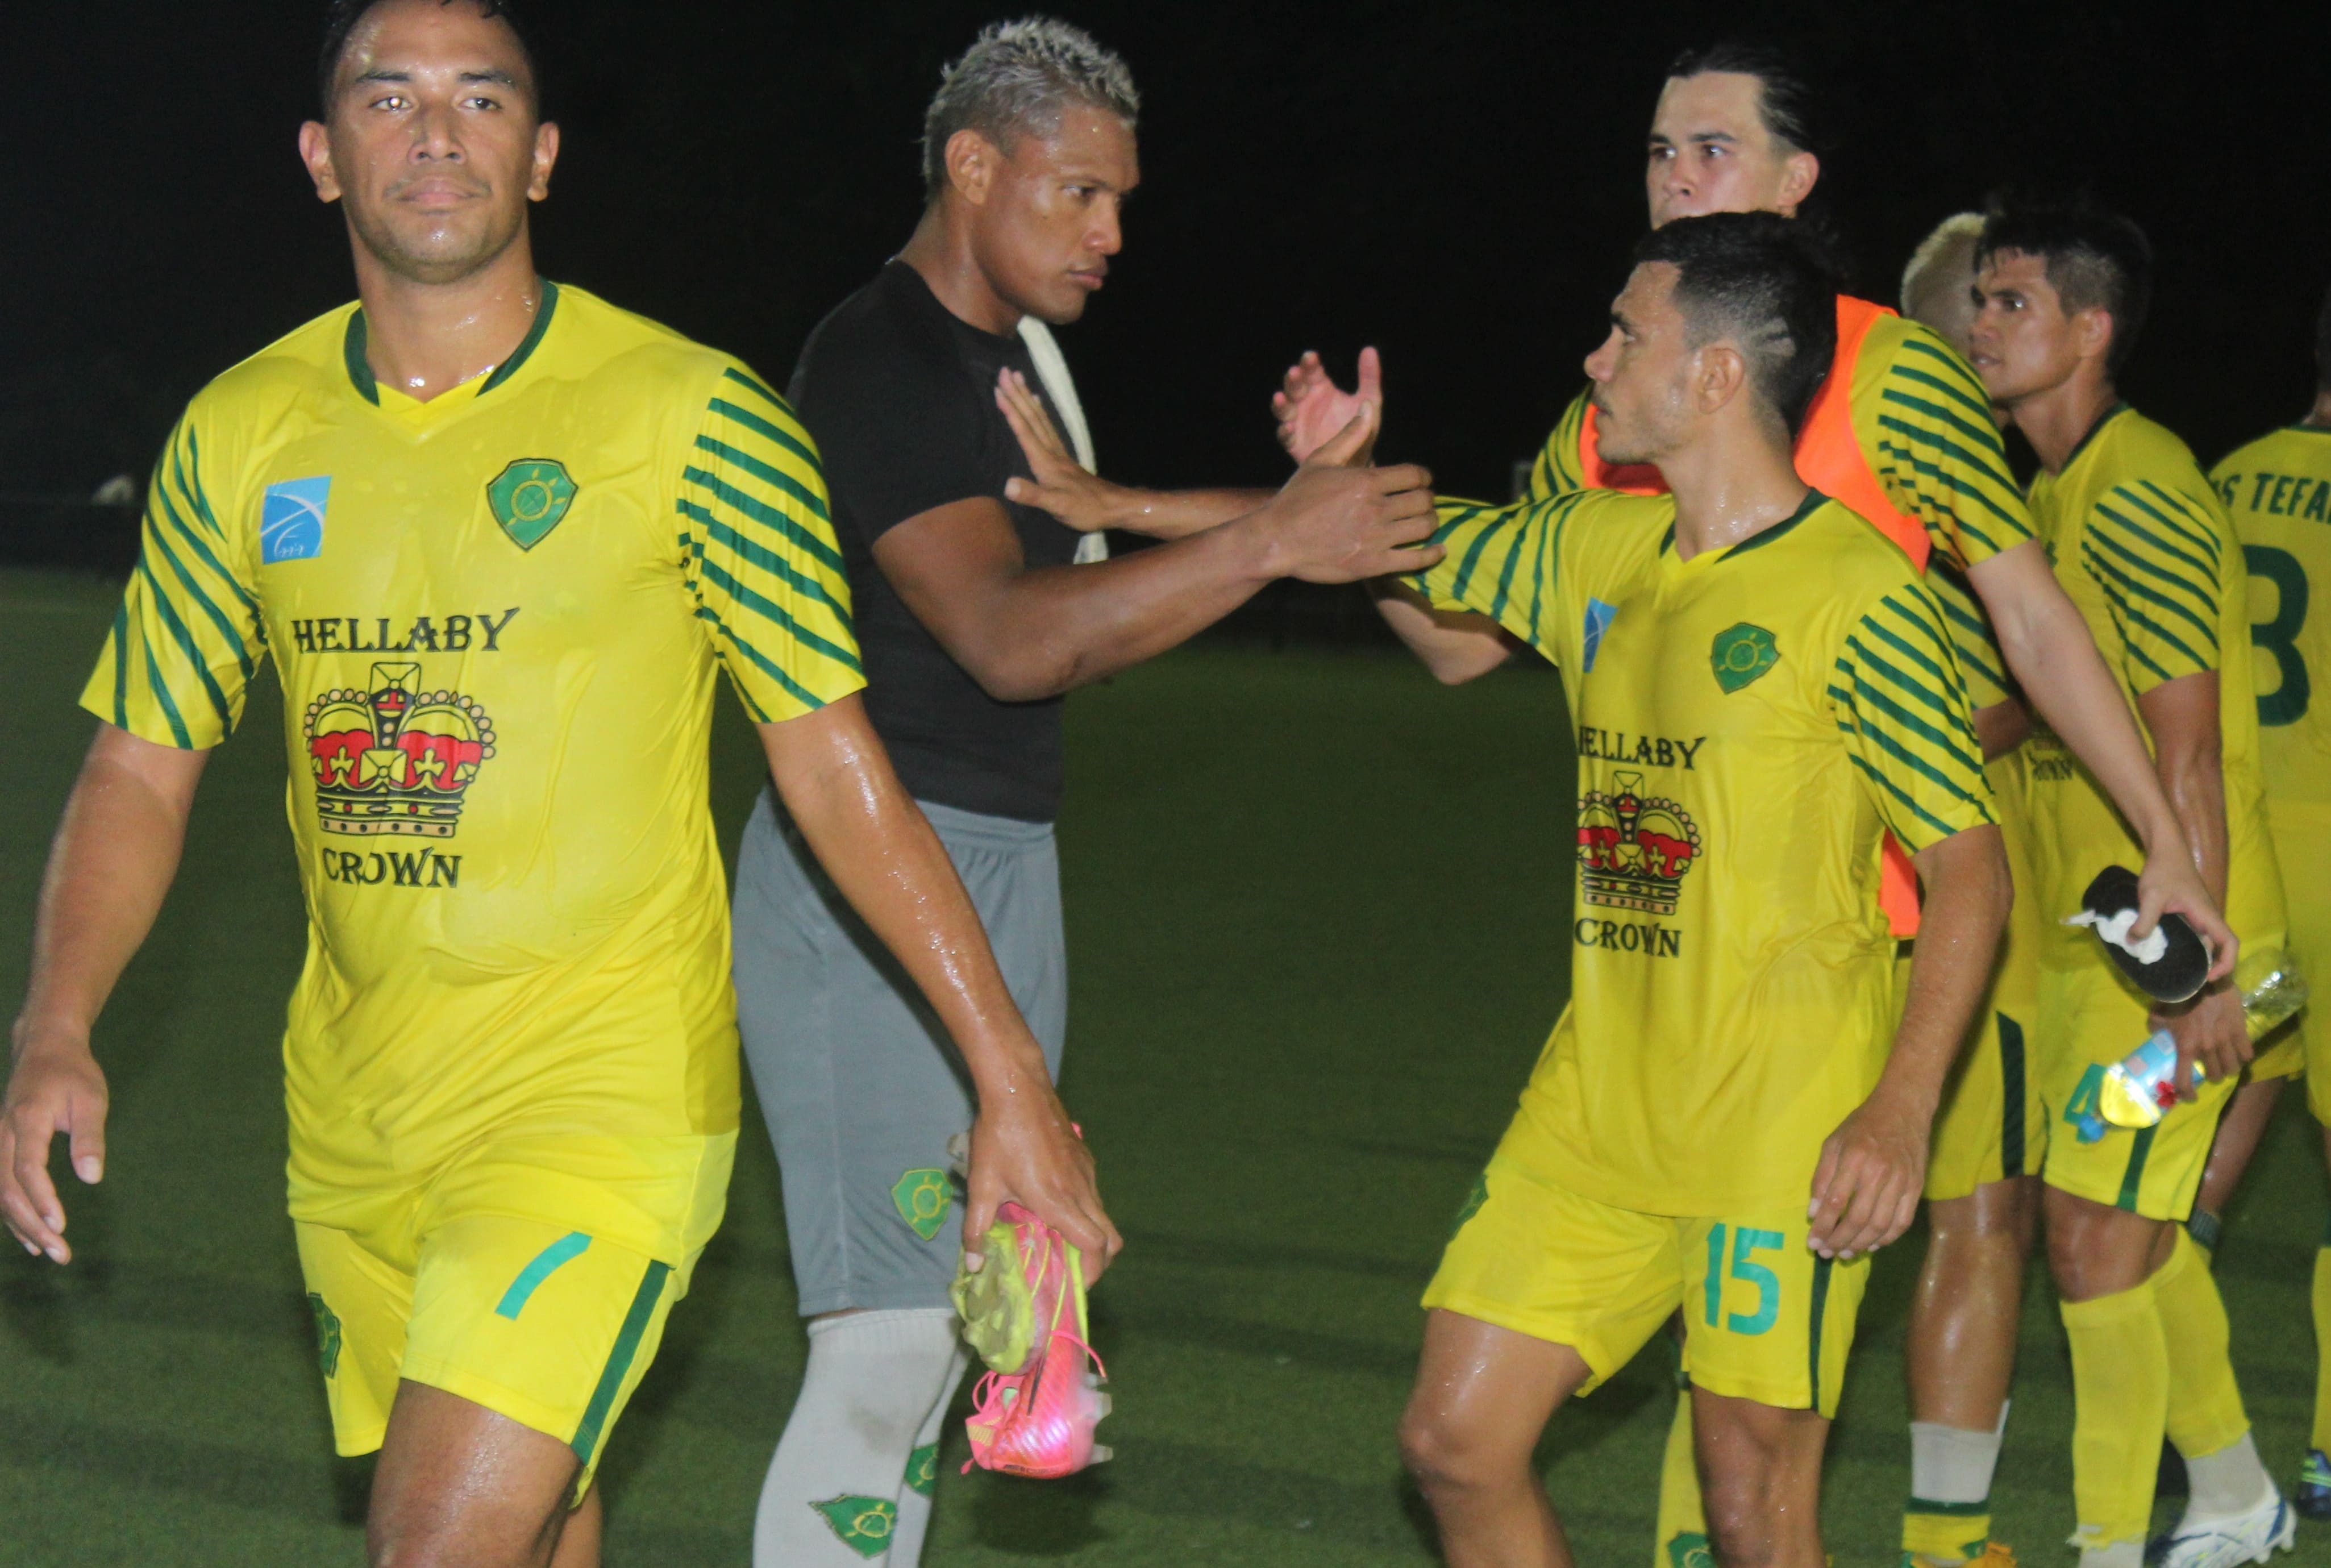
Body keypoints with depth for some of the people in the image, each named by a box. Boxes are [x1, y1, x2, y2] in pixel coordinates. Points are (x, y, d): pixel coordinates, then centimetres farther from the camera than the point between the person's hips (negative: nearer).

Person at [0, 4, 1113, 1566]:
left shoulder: (686, 414, -7)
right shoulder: (242, 435, 5)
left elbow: (834, 765, -5)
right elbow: (143, 764, 10)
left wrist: (1012, 1080, -7)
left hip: (605, 1089, -5)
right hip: (351, 1112, 5)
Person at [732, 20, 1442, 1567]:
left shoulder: (1015, 358, 16)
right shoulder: (877, 365, -15)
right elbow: (1007, 638, -27)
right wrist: (1271, 541, -31)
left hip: (1007, 859, 10)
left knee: (967, 1310, 11)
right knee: (891, 1335, -13)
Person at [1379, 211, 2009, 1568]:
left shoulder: (1859, 597, -12)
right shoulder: (1597, 550, 9)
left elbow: (1971, 868, -12)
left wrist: (1902, 1110, -20)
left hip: (1782, 1133, -7)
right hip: (1597, 1101, 7)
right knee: (1456, 1443, 5)